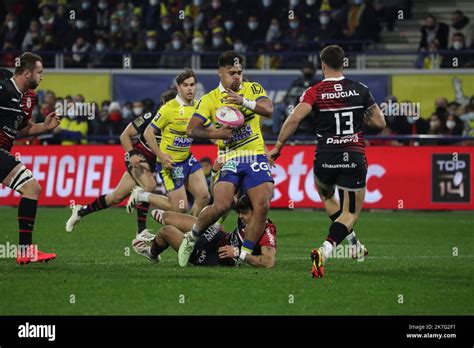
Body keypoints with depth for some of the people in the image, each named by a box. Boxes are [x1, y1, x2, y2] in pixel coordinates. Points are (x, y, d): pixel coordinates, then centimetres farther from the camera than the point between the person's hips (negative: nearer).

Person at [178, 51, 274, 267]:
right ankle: (191, 238, 5)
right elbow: (191, 129, -4)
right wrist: (215, 134, -20)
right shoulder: (210, 99, 5)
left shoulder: (252, 89, 7)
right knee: (222, 205, -21)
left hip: (256, 156, 2)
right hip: (229, 159, -2)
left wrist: (244, 101, -26)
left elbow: (268, 110, -11)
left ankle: (244, 255, -3)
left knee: (262, 206, -14)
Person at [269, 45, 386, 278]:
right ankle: (324, 251, -20)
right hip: (354, 158, 0)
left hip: (325, 158, 0)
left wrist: (278, 146, -9)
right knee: (350, 213, 5)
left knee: (325, 194, 33)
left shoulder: (315, 92, -3)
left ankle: (352, 242, 29)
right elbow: (380, 122, 9)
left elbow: (295, 118, -17)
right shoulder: (360, 90, 3)